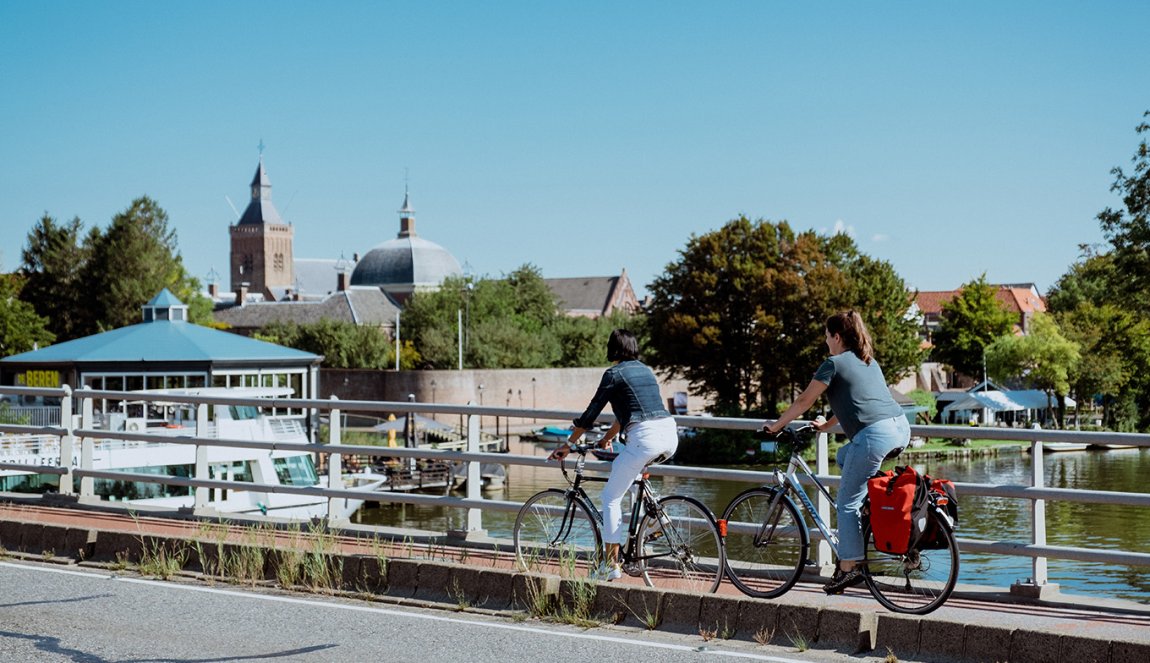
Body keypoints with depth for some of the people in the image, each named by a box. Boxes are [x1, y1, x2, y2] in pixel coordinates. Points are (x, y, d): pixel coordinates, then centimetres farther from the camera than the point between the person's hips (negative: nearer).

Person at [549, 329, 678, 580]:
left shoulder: (614, 373, 3)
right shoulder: (645, 370, 24)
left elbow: (591, 413, 4)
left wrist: (568, 444, 13)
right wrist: (608, 437, 47)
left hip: (645, 437, -7)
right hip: (671, 436, 8)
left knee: (611, 497, 5)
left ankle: (611, 564, 2)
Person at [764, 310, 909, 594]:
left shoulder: (835, 363, 3)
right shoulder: (869, 362, 25)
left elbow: (804, 401, 7)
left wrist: (777, 425, 20)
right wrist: (827, 425, 47)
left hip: (874, 435, -8)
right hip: (901, 428, 8)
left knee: (847, 502, 2)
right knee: (844, 457, 31)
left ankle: (848, 567, 2)